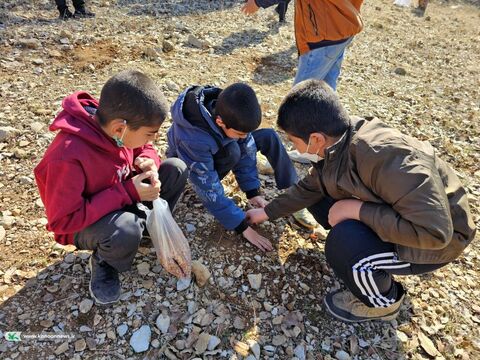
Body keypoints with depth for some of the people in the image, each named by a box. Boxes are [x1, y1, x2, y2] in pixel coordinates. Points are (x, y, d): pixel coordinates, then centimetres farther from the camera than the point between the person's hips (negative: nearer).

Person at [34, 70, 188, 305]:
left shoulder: (111, 123, -16)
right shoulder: (68, 157, -37)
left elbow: (143, 148, 4)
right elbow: (62, 221, -29)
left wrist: (148, 163, -23)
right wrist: (127, 193, -34)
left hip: (125, 201, 6)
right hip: (84, 224, -6)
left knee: (176, 168, -10)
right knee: (125, 231, -40)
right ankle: (103, 262, -2)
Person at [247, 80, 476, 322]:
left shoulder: (383, 156, -36)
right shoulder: (335, 145, -10)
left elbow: (434, 232, -36)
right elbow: (308, 188, 6)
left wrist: (358, 209, -32)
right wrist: (268, 212, 13)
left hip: (439, 238, -7)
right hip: (393, 214, 7)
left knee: (342, 245, -31)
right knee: (318, 196, 2)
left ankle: (383, 303, 0)